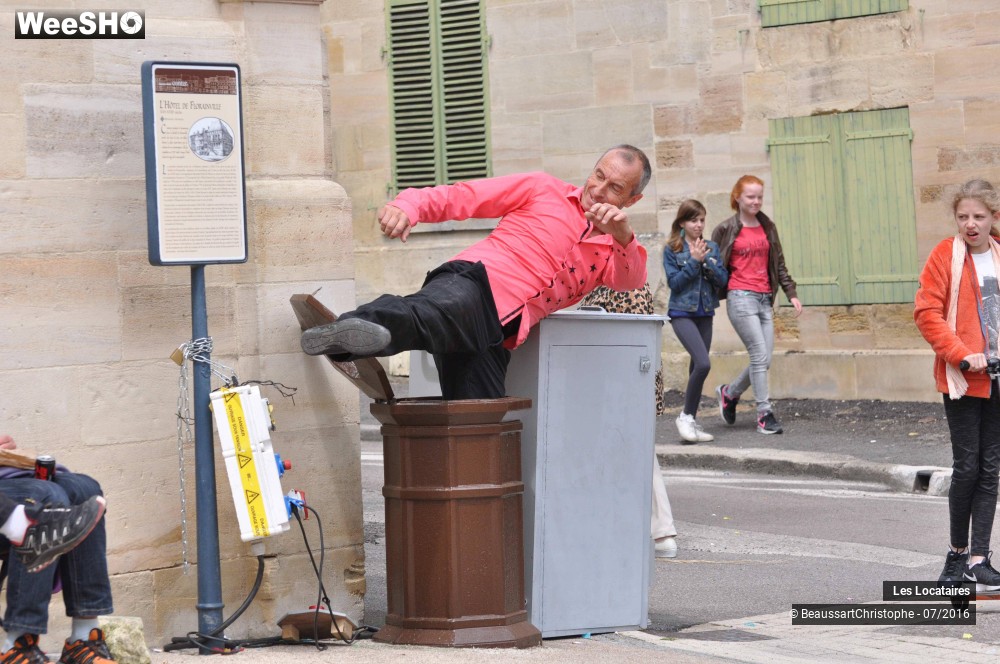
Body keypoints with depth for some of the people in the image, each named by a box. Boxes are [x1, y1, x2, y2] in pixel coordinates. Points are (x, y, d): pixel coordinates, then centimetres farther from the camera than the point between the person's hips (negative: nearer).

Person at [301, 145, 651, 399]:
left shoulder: (608, 248, 28)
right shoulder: (544, 190, 17)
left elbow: (630, 280, 6)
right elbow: (461, 196, 11)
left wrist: (623, 236, -16)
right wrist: (408, 206, -9)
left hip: (495, 332, 6)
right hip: (474, 281, -6)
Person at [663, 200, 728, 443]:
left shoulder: (712, 248, 9)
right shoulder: (672, 250, -2)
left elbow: (722, 280, 2)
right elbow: (674, 282, -10)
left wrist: (706, 260, -12)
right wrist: (694, 261, -15)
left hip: (705, 313, 5)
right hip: (682, 313, -5)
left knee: (697, 367, 7)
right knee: (703, 363, -20)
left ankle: (692, 421, 16)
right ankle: (686, 416, -7)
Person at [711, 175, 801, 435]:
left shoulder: (767, 227, 15)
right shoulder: (726, 229, 0)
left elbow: (778, 263, 19)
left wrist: (791, 293, 13)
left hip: (765, 298, 6)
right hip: (740, 296, -6)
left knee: (764, 360, 2)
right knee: (760, 355, -13)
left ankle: (730, 393, 27)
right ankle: (765, 413, -7)